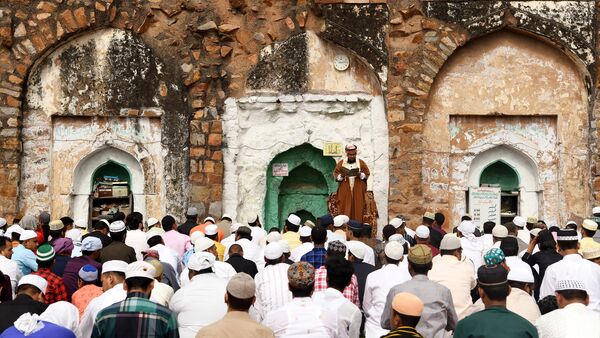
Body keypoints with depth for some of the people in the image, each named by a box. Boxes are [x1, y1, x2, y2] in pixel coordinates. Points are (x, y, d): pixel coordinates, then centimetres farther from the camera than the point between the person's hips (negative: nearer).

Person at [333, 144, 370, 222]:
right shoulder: (341, 163, 3)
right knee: (345, 208, -3)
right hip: (345, 191, 0)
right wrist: (341, 176, -17)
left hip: (358, 190, 0)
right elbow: (335, 174, 4)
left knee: (357, 208, -1)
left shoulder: (361, 163, 3)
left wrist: (361, 175, -16)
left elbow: (367, 174, 5)